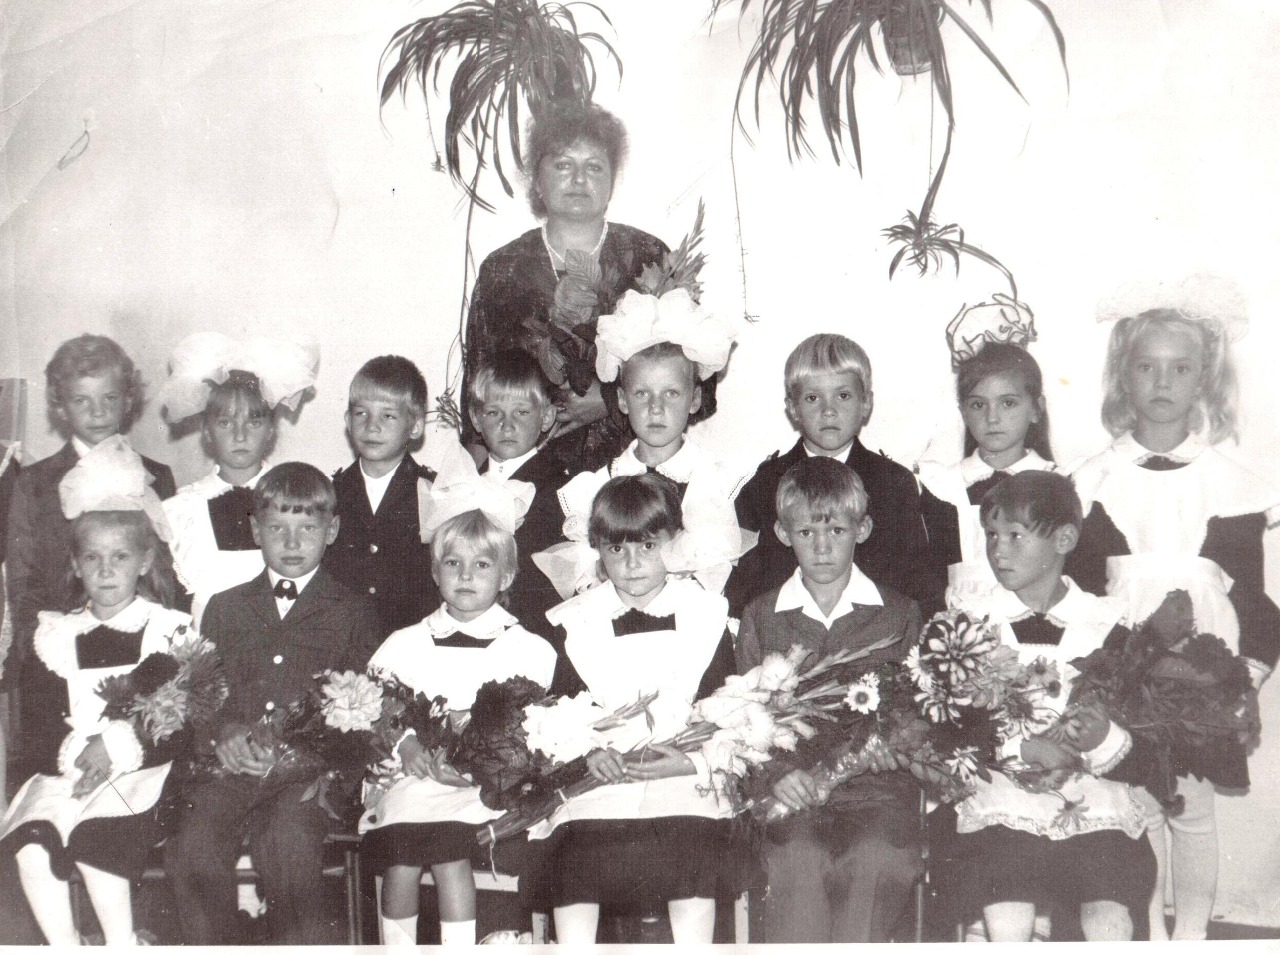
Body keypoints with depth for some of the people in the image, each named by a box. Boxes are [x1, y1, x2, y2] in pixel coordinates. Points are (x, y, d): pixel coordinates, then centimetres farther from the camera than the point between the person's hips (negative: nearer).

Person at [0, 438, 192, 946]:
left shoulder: (169, 630, 3)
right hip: (70, 772, 4)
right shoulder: (59, 634, 14)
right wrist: (71, 751, -10)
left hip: (143, 772, -4)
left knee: (92, 838, -29)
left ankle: (122, 944, -11)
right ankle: (65, 946, -10)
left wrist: (121, 745, -15)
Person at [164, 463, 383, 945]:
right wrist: (223, 730, -7)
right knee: (193, 842, -26)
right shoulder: (225, 607, 23)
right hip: (231, 764, 3)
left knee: (287, 838, -32)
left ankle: (303, 942, -17)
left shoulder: (354, 611, 15)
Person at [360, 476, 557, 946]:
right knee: (399, 864, -23)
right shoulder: (404, 644, 18)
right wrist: (406, 745, -9)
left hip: (486, 785, -2)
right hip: (412, 780, 2)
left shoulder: (528, 649, 9)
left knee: (449, 857, -27)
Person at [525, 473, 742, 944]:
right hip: (596, 782, 1)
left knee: (693, 852, -31)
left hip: (684, 785, -1)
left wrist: (692, 762, -10)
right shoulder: (575, 622, 11)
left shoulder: (705, 617, 9)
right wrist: (586, 752, -8)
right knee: (576, 853, -27)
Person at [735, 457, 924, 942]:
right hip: (796, 791, 0)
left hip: (879, 790, 0)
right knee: (798, 862, -30)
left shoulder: (899, 613, 15)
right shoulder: (760, 616, 16)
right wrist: (778, 771, -8)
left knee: (875, 860, -31)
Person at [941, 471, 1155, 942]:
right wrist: (1024, 747, -15)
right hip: (1001, 800, -1)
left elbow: (1122, 742, 9)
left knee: (1110, 923, -21)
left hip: (1093, 802, 1)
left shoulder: (1106, 621, 10)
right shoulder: (969, 616, 7)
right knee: (1007, 927, -22)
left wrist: (1098, 734, -15)